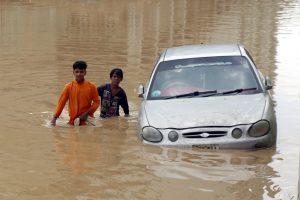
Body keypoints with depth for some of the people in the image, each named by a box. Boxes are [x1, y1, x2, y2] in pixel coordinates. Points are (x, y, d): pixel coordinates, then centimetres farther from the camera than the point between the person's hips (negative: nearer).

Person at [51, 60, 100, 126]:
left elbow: (97, 101, 2)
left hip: (86, 119, -1)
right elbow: (61, 102, -1)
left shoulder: (91, 86, -4)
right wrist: (54, 118, -9)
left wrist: (87, 113, -11)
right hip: (73, 120, 1)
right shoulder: (69, 86, -2)